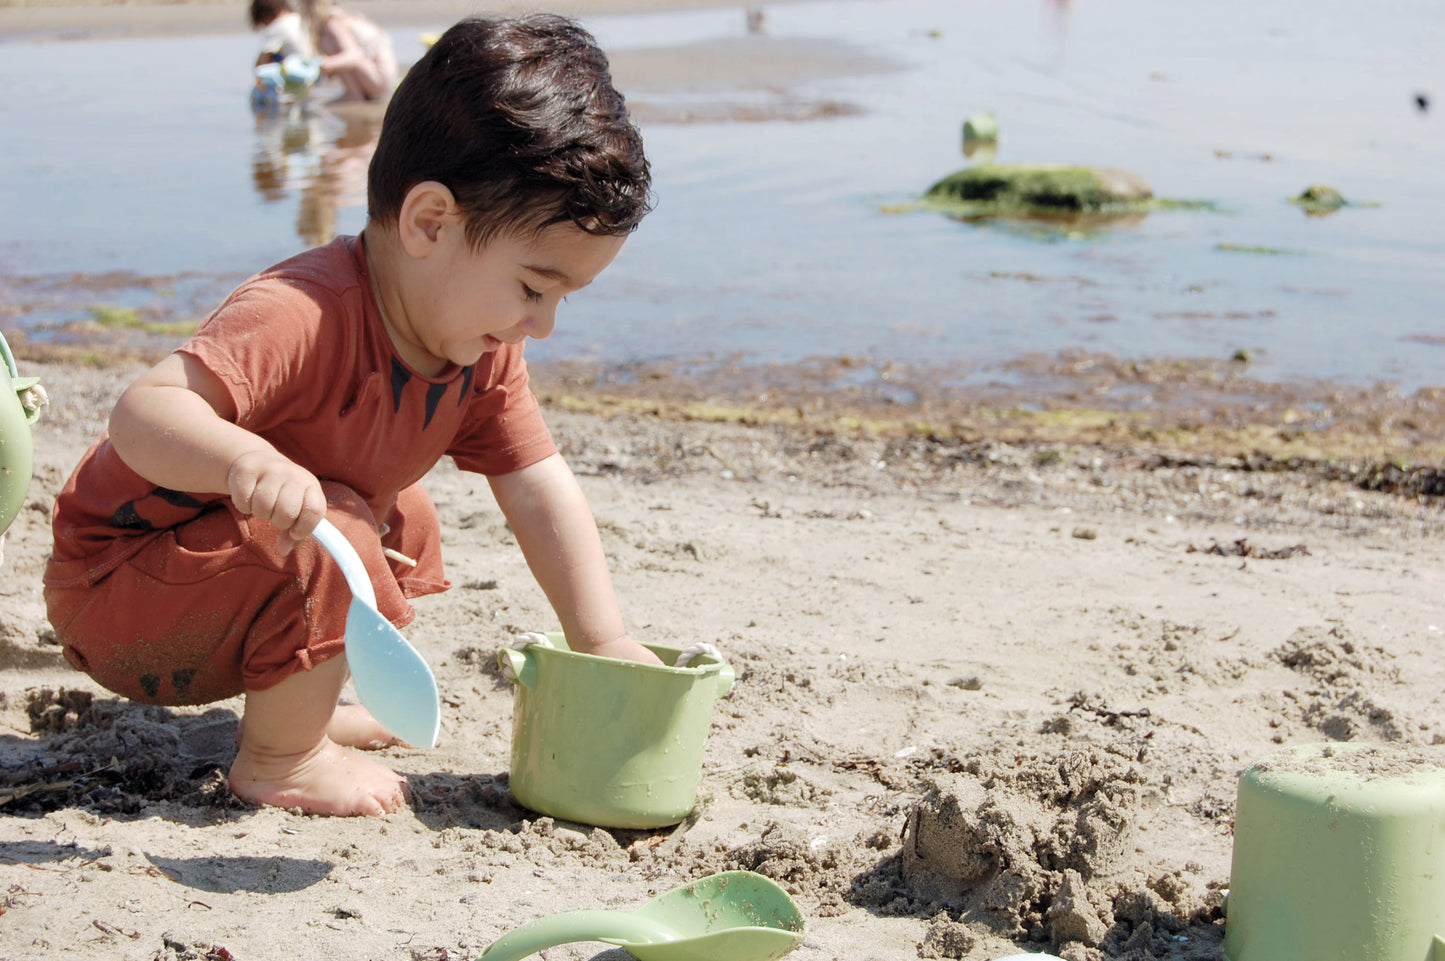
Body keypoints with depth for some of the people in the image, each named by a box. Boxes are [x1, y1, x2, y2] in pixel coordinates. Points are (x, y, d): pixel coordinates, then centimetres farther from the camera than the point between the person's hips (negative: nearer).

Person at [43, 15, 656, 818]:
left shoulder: (483, 350, -5)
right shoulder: (305, 317, -33)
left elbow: (540, 490, 0)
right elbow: (142, 411, -43)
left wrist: (604, 641, -5)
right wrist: (245, 459, -63)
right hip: (108, 590, -9)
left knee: (405, 521, 20)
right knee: (331, 539, -30)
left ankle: (300, 700, 23)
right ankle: (278, 758, -9)